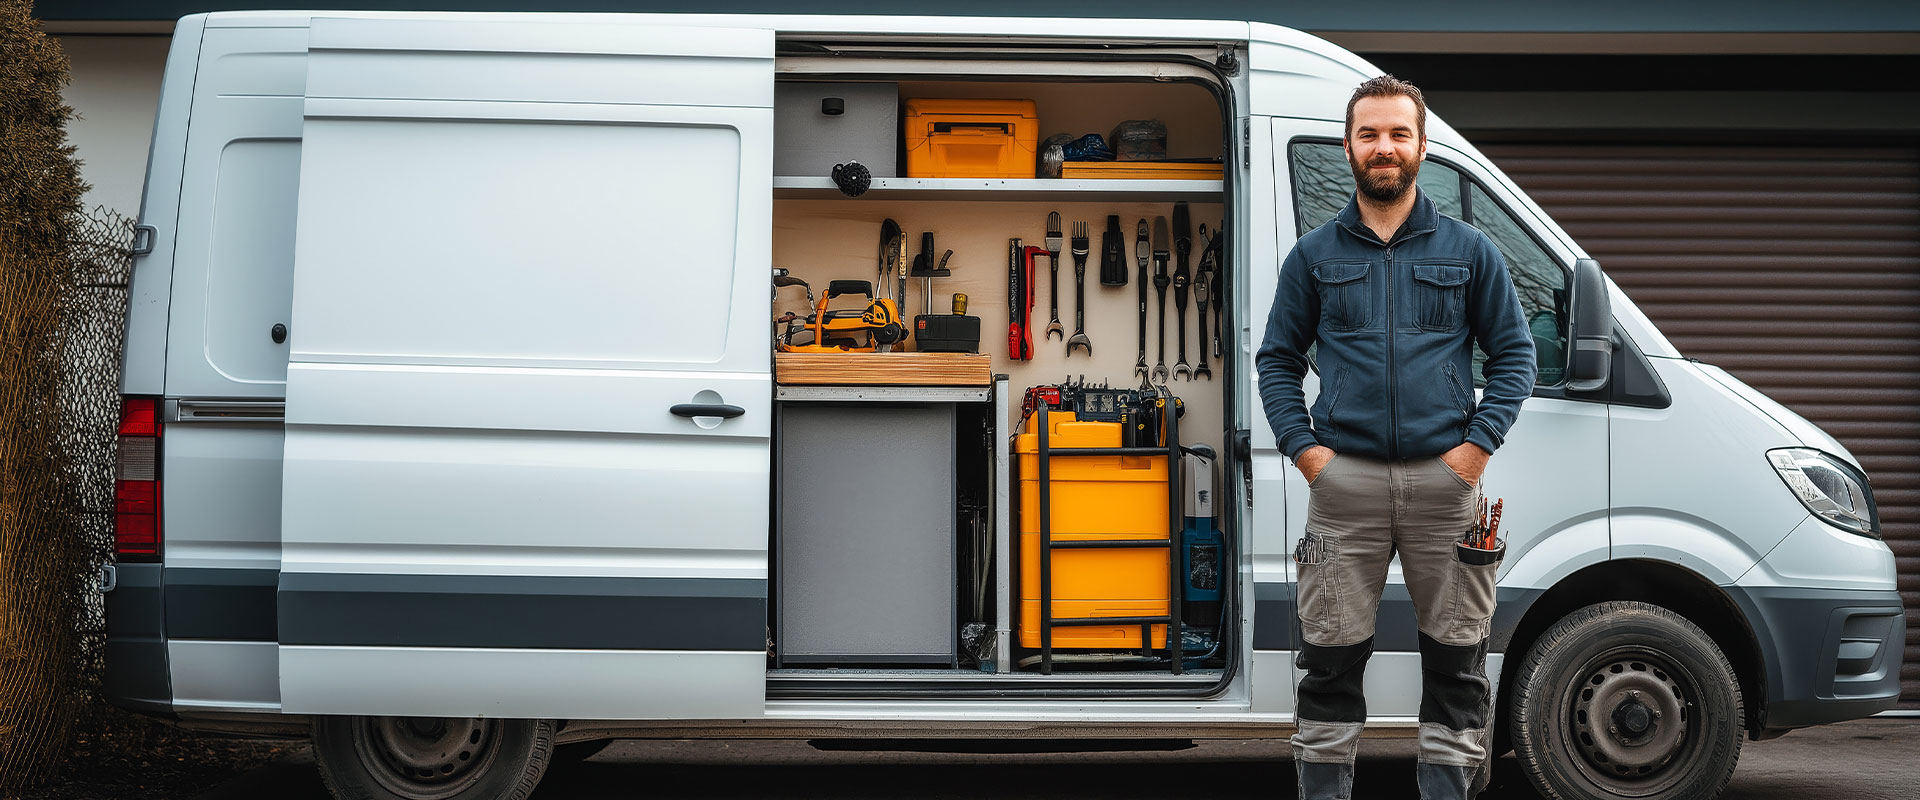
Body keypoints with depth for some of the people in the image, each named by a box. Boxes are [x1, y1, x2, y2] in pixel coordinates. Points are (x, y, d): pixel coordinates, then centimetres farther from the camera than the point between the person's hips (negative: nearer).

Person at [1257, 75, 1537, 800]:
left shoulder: (1468, 251, 9)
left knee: (1455, 657, 4)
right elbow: (1277, 359, 12)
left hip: (1444, 478, 0)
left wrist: (1478, 445, -4)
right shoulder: (1315, 256, 10)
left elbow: (1515, 353, 9)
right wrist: (1303, 446, -2)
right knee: (1331, 658, 1)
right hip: (1344, 478, 0)